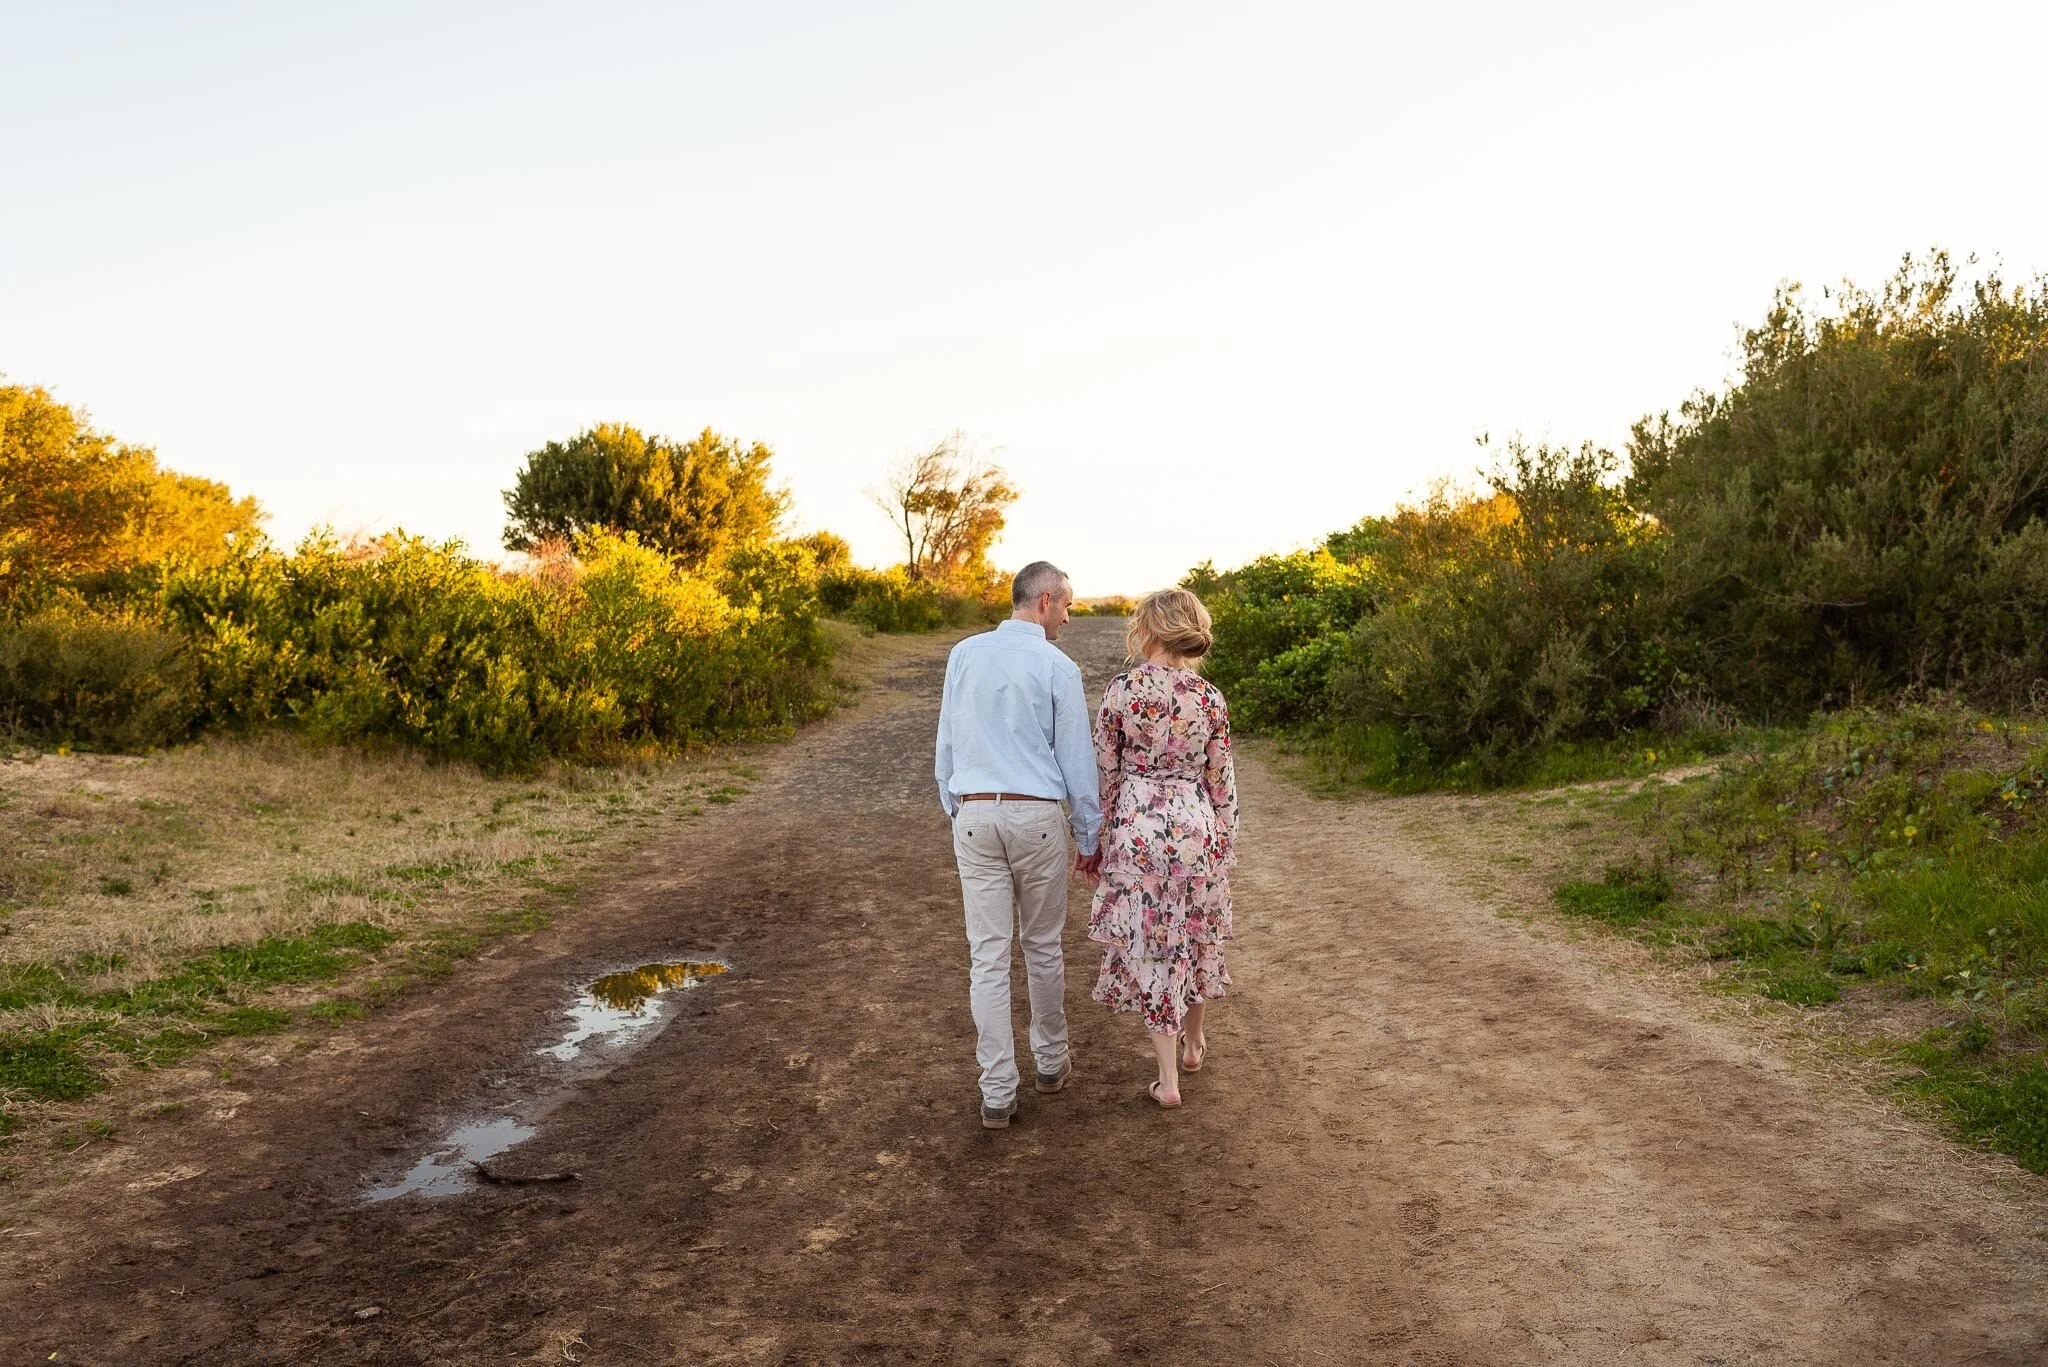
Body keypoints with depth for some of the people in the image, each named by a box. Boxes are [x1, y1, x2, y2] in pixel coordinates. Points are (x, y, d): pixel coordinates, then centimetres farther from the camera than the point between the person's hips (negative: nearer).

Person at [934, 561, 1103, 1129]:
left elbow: (946, 743, 9)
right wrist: (1088, 837, 7)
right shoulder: (1058, 668, -7)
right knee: (1043, 945, 16)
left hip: (974, 814, 2)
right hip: (1037, 816, -2)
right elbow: (1076, 760, -3)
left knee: (988, 955, 3)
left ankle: (997, 1092, 6)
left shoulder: (964, 654, 4)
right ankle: (1050, 1061, 32)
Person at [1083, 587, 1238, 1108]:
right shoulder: (1210, 698, -4)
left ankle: (1168, 1079, 9)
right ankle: (1193, 1042, 41)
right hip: (1197, 828, 2)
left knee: (1148, 946, 7)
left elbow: (1105, 772, -6)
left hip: (1136, 828, -2)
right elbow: (1221, 782, 1)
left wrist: (1095, 839, 5)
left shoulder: (1120, 690, -10)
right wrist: (1225, 843, 12)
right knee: (1196, 934, 22)